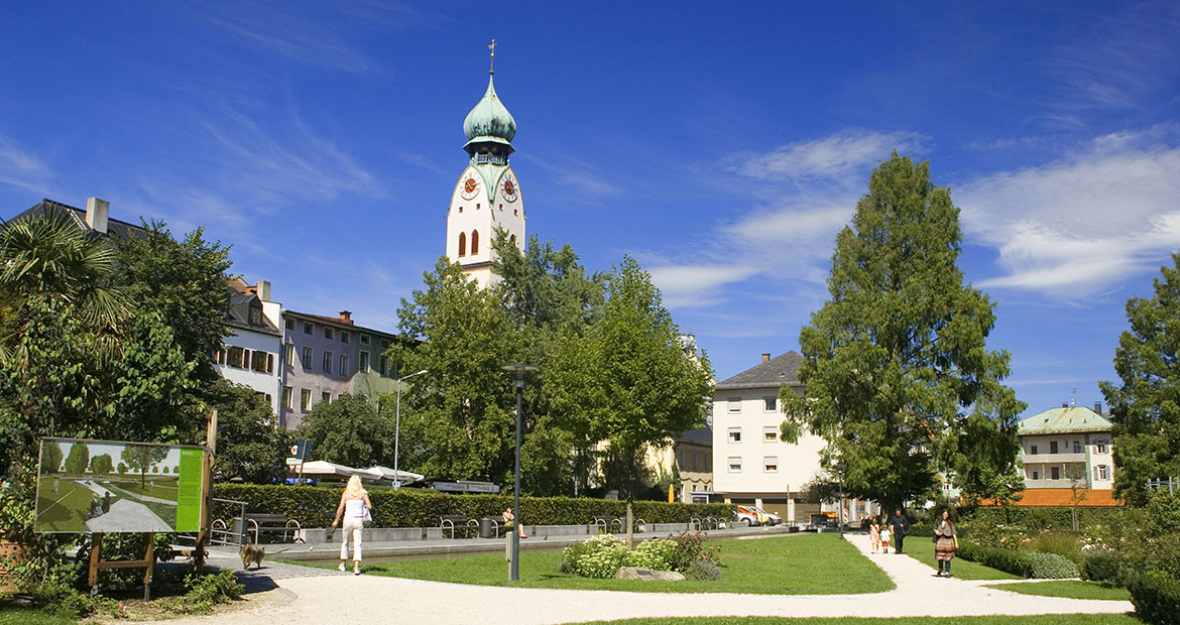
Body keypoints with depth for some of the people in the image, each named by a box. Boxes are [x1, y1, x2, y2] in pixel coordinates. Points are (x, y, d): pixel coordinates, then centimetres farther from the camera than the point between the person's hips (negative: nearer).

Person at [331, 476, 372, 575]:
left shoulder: (346, 493, 1)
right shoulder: (363, 493, 3)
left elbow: (341, 508, -4)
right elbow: (369, 506, 1)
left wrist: (336, 520, 5)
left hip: (348, 518, 0)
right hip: (359, 520, 0)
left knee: (344, 541, 18)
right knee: (357, 543, 0)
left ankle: (342, 565, 28)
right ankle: (356, 567, -12)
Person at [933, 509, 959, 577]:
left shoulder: (950, 523, 1)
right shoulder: (939, 522, 9)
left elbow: (954, 533, 0)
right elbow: (935, 528, 21)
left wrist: (956, 542, -5)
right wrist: (936, 531, -4)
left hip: (948, 541, -3)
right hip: (940, 540, 3)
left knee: (947, 558, -3)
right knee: (940, 558, 3)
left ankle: (947, 572, 2)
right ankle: (939, 572, 18)